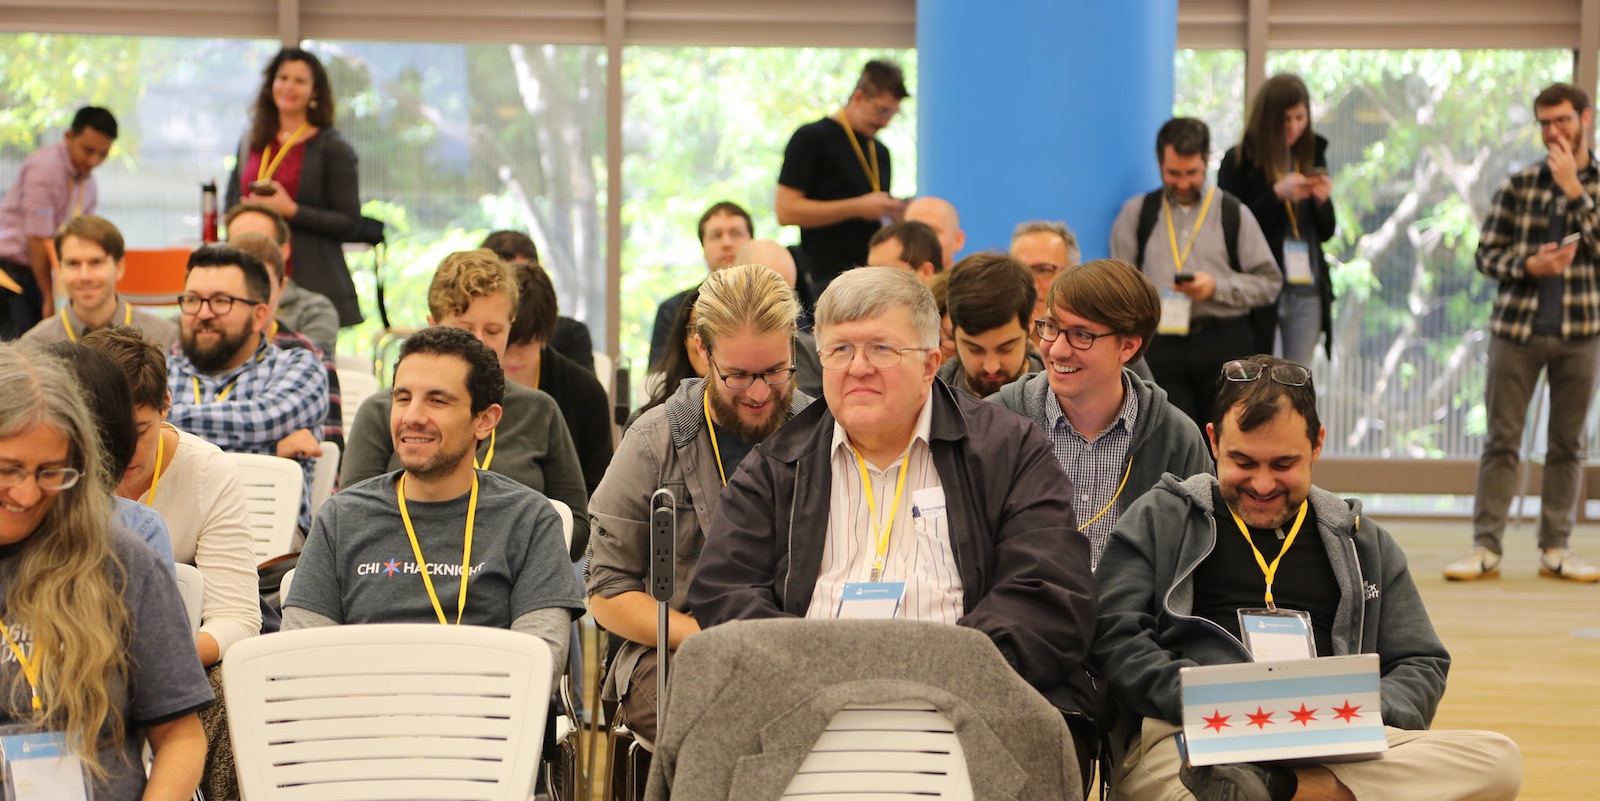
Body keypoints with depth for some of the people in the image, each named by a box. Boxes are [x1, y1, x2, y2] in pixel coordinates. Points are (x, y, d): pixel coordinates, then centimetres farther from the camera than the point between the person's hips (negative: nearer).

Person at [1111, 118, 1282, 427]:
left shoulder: (1233, 214, 7)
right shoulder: (1137, 213, 10)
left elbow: (1270, 282, 5)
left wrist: (1218, 287, -10)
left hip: (1224, 343, 0)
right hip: (1162, 346, 1)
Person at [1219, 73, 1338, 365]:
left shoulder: (1312, 155, 9)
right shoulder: (1239, 161, -4)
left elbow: (1326, 232, 13)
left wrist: (1322, 201, -7)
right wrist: (1277, 194, -18)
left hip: (1307, 289, 4)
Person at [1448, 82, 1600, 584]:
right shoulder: (1519, 185, 5)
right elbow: (1487, 253, 4)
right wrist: (1529, 266, -14)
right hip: (1516, 326, 0)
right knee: (1502, 439, 1)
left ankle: (1556, 548, 14)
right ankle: (1486, 547, 4)